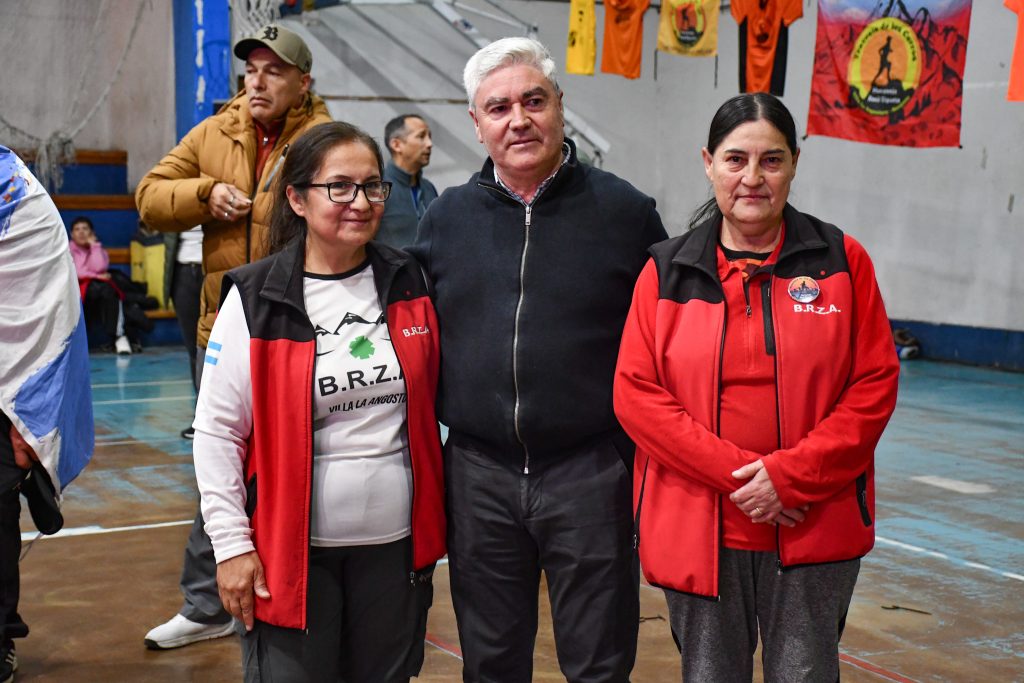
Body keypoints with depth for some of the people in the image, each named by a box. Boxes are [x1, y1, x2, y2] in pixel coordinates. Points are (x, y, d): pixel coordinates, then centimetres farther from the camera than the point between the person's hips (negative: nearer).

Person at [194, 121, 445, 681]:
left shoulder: (408, 285, 5)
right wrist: (231, 544, -9)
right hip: (292, 550, -3)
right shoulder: (255, 300, -6)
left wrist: (432, 522, 14)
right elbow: (216, 430, -6)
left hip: (396, 545, 4)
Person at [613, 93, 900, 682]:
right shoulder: (667, 271, 2)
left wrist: (791, 475, -13)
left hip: (816, 526, 0)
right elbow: (635, 392, -5)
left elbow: (875, 385, -2)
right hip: (698, 528, 1)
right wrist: (735, 472, -14)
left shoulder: (842, 261, 1)